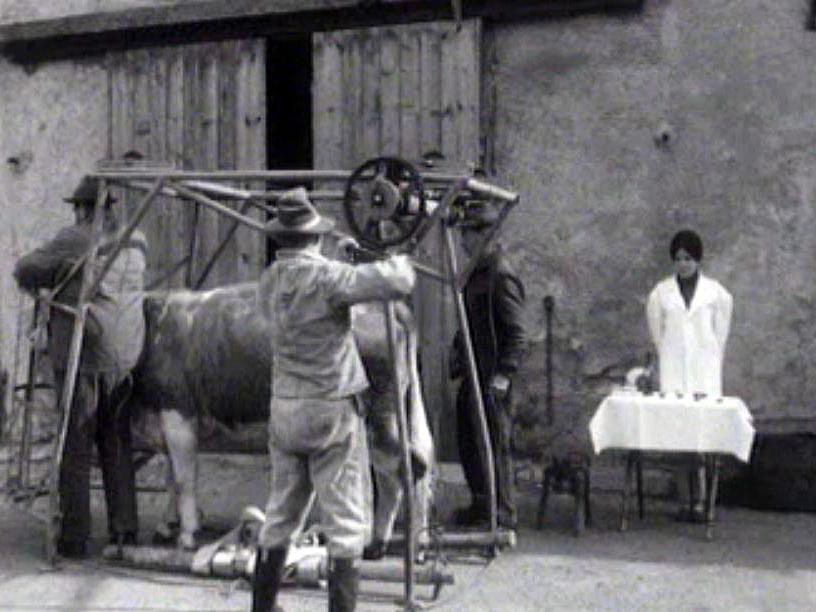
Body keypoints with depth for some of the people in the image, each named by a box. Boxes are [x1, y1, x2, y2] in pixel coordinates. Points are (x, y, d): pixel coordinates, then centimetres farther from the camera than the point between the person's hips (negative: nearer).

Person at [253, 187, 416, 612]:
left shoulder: (269, 282, 5)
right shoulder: (325, 277, -16)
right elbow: (398, 284, -22)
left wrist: (345, 257, 22)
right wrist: (399, 262, -1)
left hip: (283, 411, 7)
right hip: (332, 410, -7)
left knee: (280, 517, 18)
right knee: (345, 523, 1)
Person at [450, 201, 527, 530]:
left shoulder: (502, 276, -16)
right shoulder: (478, 271, 13)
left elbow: (517, 332, -19)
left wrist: (504, 373, -23)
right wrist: (457, 351, 21)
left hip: (491, 378, -10)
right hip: (472, 374, 10)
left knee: (495, 443, -2)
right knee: (468, 440, 17)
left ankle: (503, 513, 8)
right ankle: (481, 504, 30)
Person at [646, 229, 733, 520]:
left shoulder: (716, 292, 3)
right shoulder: (660, 293, 5)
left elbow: (721, 335, 9)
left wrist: (712, 363, 9)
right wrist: (668, 361, 12)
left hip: (705, 374, -1)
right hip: (674, 375, 1)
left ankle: (699, 500, -4)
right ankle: (685, 500, 3)